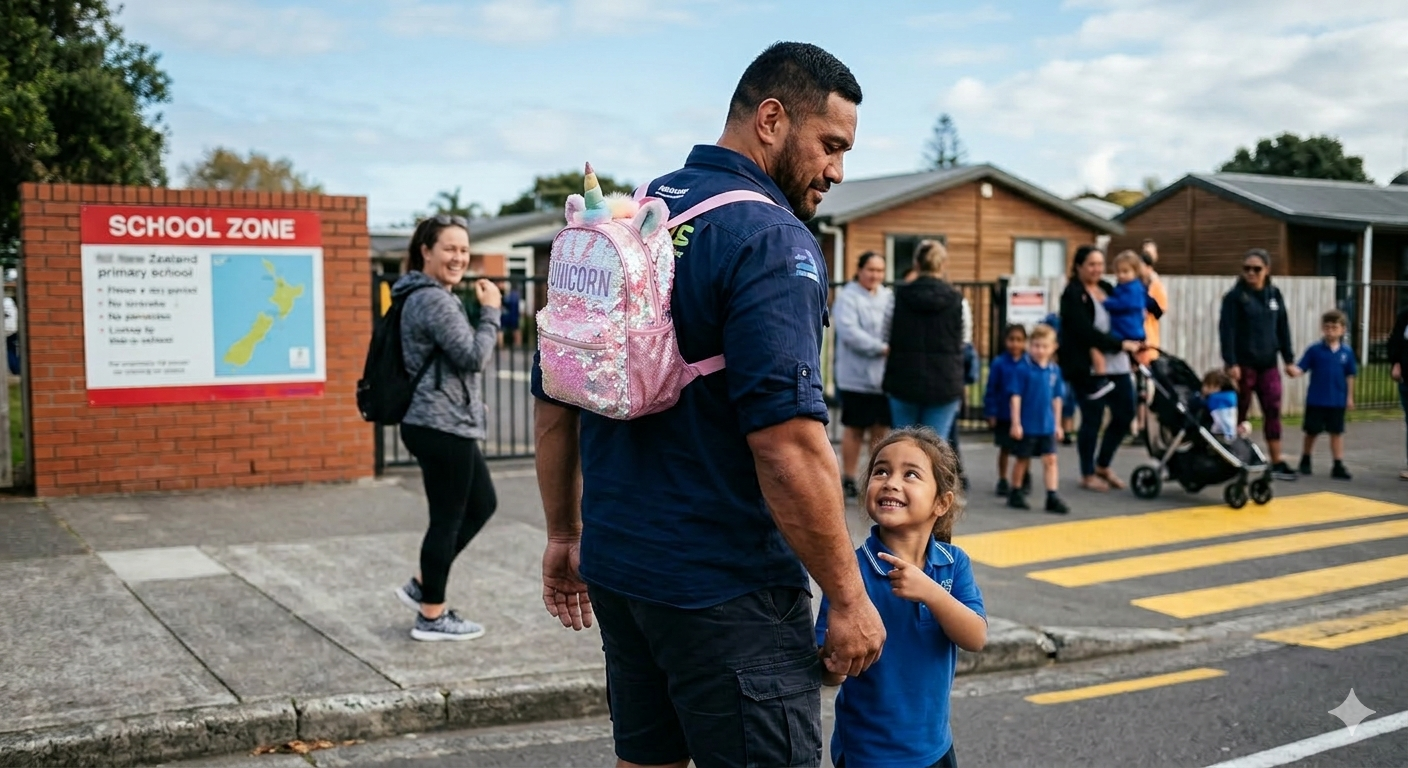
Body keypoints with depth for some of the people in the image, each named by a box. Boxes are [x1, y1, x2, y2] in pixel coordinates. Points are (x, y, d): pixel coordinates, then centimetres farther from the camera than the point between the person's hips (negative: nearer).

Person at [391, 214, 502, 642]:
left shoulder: (426, 296, 17)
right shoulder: (435, 301, -17)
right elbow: (475, 357, -19)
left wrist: (470, 400, 23)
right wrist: (490, 312, -8)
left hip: (446, 423, 11)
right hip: (442, 426, -11)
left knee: (482, 504, 18)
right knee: (448, 518, 0)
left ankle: (422, 586, 24)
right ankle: (432, 617, 12)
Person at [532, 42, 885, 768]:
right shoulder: (769, 238, -15)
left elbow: (553, 400, 14)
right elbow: (787, 443, -23)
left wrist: (564, 533, 21)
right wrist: (849, 597, -14)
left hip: (618, 566, 8)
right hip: (724, 587, -8)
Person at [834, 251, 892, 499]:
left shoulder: (888, 296, 12)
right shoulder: (847, 297, -7)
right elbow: (849, 332, -19)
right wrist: (881, 348, -22)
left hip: (884, 376, 5)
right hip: (857, 376, -5)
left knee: (881, 428, 8)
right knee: (854, 429, 4)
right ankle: (848, 478, 15)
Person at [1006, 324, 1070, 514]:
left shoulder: (1054, 370, 1)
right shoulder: (1022, 369, -12)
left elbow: (1056, 398, 10)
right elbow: (1015, 396, -12)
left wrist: (1057, 423, 12)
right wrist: (1016, 423, -13)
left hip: (1047, 426, 4)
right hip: (1027, 426, -4)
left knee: (1050, 459, 1)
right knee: (1023, 460, 9)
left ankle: (1053, 496, 3)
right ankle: (1016, 493, 24)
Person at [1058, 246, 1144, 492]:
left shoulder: (1107, 288, 13)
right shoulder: (1073, 295, -10)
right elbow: (1086, 332, -19)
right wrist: (1121, 344, -19)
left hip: (1116, 364, 8)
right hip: (1087, 368, -8)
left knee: (1125, 414, 10)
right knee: (1092, 419, 1)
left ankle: (1102, 465, 29)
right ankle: (1088, 475, 18)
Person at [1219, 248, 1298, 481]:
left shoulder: (1274, 295, 9)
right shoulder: (1235, 296, -7)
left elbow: (1283, 328, 12)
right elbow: (1227, 330, -12)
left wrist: (1288, 359, 8)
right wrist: (1231, 363, -19)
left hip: (1268, 364, 4)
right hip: (1243, 364, -4)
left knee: (1273, 412, 2)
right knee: (1237, 414, 3)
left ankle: (1277, 463, 7)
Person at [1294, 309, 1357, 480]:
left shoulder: (1347, 351, -1)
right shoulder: (1314, 350, -7)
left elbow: (1349, 376, 6)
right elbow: (1301, 368, -9)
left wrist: (1350, 397, 8)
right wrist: (1294, 371, -31)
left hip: (1337, 401, 1)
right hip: (1315, 400, -1)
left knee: (1337, 432, 6)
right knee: (1312, 432, 10)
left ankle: (1338, 466, 10)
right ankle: (1305, 461, 28)